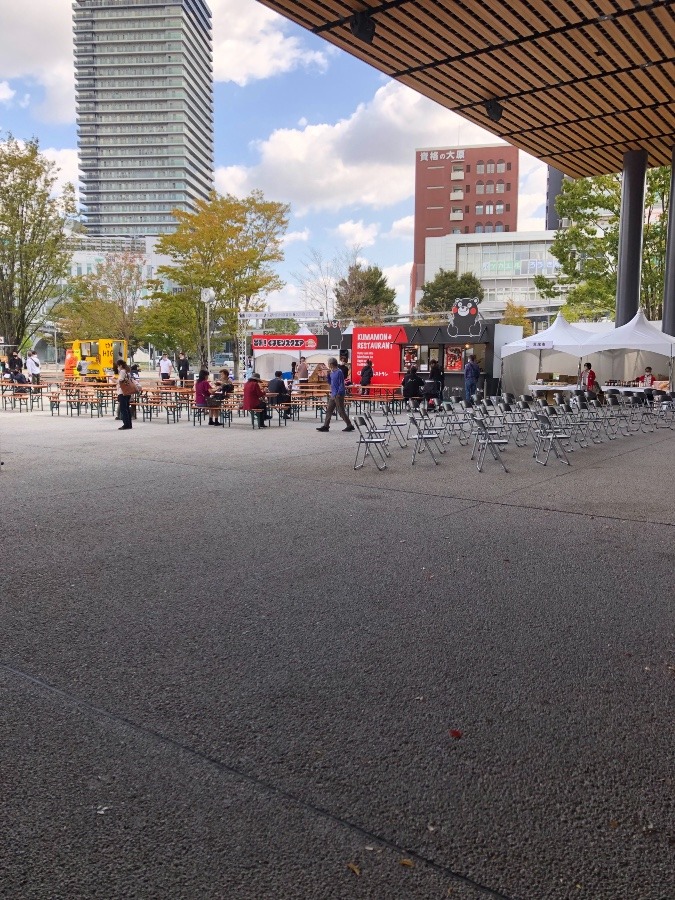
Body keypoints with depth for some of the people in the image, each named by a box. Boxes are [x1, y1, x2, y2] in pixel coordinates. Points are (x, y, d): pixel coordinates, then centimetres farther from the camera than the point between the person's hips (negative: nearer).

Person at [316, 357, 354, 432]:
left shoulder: (339, 372, -14)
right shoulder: (332, 372, 11)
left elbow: (341, 384, -17)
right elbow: (330, 382, 18)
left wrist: (338, 394, -19)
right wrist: (328, 374, 4)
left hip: (338, 395, -9)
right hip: (333, 395, 9)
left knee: (341, 411, -4)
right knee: (329, 410, 8)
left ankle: (350, 426, 5)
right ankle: (326, 426, 11)